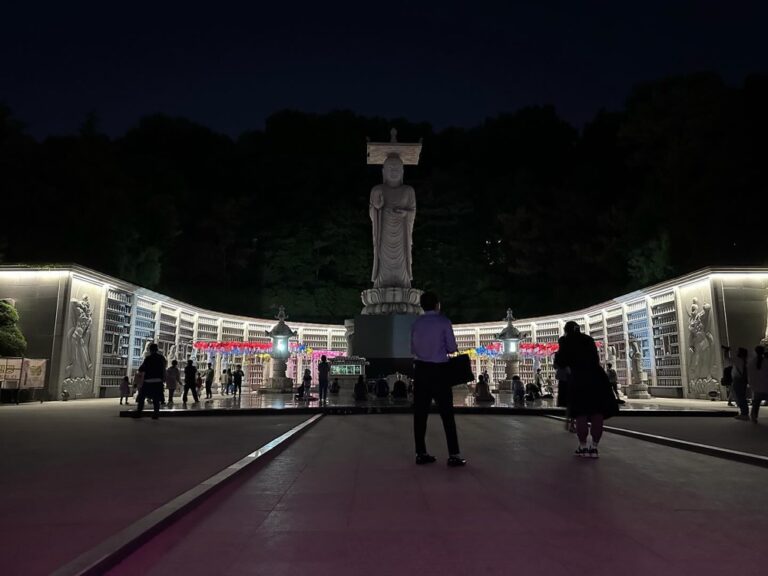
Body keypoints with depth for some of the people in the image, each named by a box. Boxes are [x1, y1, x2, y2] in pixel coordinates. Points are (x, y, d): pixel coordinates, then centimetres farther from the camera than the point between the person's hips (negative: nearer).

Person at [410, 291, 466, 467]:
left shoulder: (416, 323, 7)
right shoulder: (444, 321, -5)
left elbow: (413, 349, 11)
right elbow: (452, 348, -4)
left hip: (421, 369, 4)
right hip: (439, 370, -4)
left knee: (420, 412, 6)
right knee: (447, 413, 0)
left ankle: (421, 453, 9)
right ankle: (454, 455, -2)